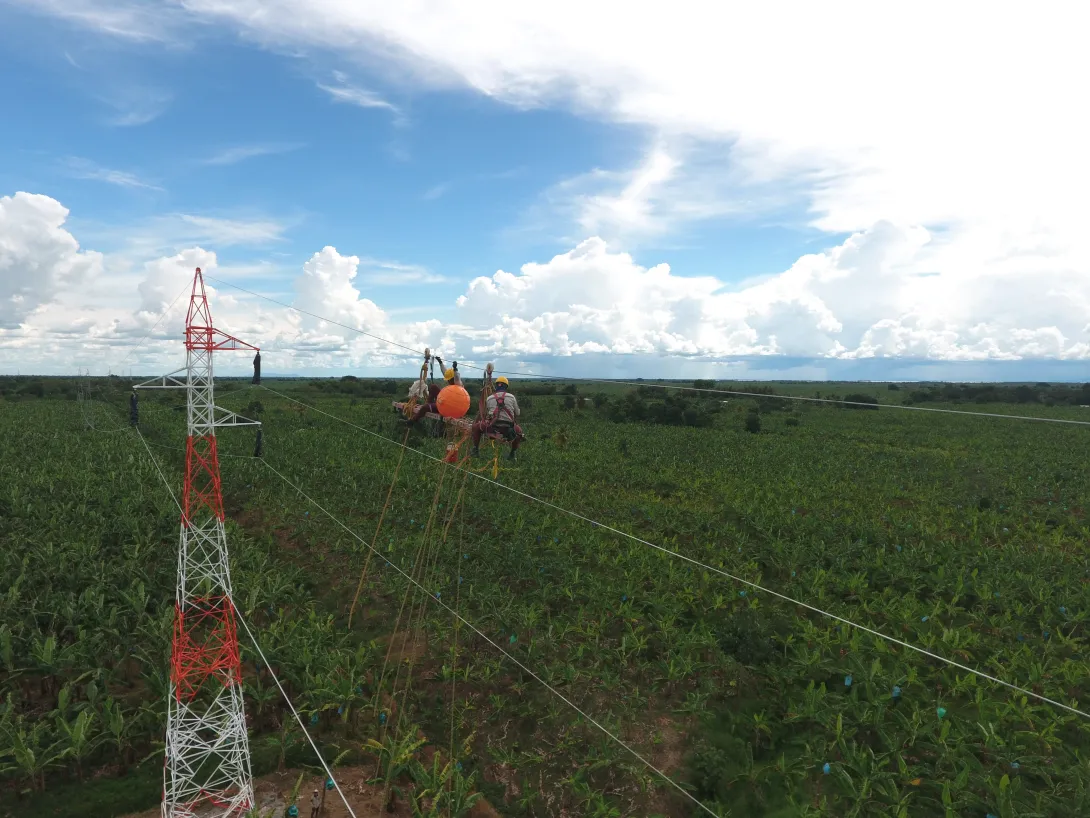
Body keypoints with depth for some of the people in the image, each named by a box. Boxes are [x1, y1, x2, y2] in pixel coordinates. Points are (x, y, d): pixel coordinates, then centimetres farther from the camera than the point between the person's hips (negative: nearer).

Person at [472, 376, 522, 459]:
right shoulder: (511, 397, 11)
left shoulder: (489, 398, 13)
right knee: (519, 430, 33)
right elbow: (517, 414, 15)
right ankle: (513, 453, 29)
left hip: (492, 426, 0)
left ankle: (475, 450, 23)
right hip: (508, 428, 0)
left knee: (476, 427, 27)